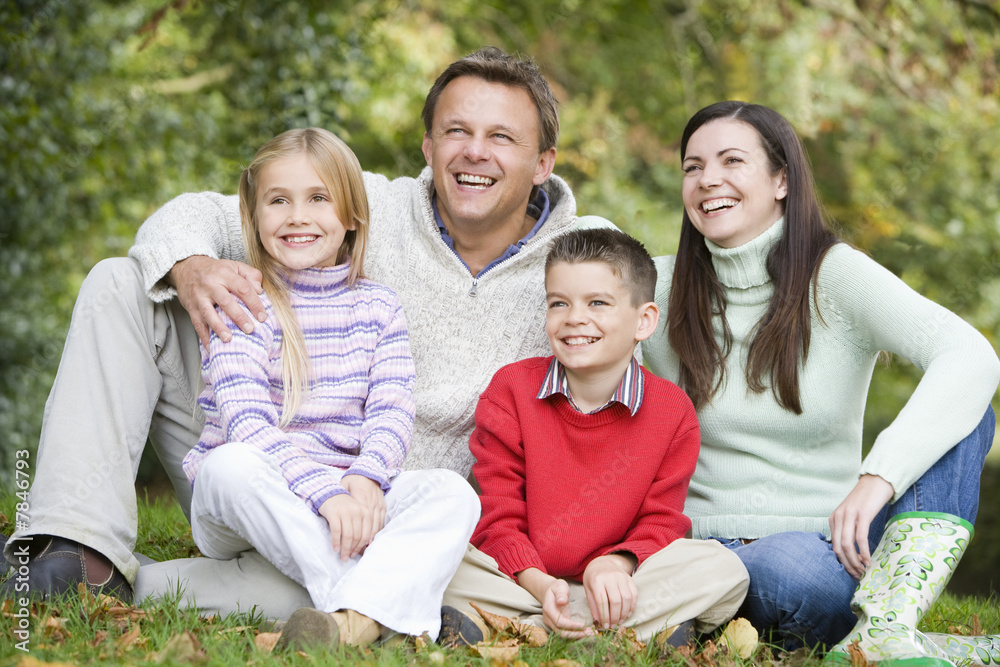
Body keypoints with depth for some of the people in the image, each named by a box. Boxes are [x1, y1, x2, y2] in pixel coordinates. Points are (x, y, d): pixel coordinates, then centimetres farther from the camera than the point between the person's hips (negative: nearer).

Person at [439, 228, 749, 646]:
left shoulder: (671, 412, -1)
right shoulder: (511, 390, -2)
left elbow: (660, 522, -1)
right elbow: (498, 515, -5)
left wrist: (616, 563, -25)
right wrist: (539, 584, -24)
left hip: (610, 582, 1)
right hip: (523, 579, -1)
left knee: (725, 572, -24)